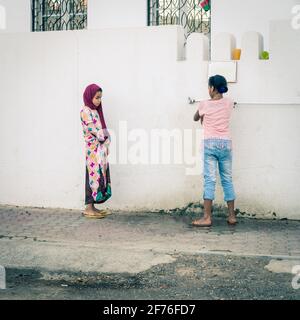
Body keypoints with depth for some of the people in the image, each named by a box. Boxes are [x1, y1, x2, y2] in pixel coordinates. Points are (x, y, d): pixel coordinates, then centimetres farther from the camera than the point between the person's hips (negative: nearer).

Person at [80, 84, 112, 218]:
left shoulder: (95, 111, 18)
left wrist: (106, 145, 6)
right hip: (93, 149, -8)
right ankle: (89, 208, -2)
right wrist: (105, 137, -5)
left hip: (100, 149, 8)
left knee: (99, 176, 7)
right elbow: (93, 130, -15)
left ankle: (92, 207, 12)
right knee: (94, 176, -7)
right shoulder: (85, 111, -8)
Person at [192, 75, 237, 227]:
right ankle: (232, 216, 13)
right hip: (226, 143, 3)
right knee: (227, 180, 9)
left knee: (209, 180, -5)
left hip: (210, 143, -3)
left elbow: (196, 118, 16)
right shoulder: (229, 103, 4)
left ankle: (207, 217, -8)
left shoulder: (205, 104, -3)